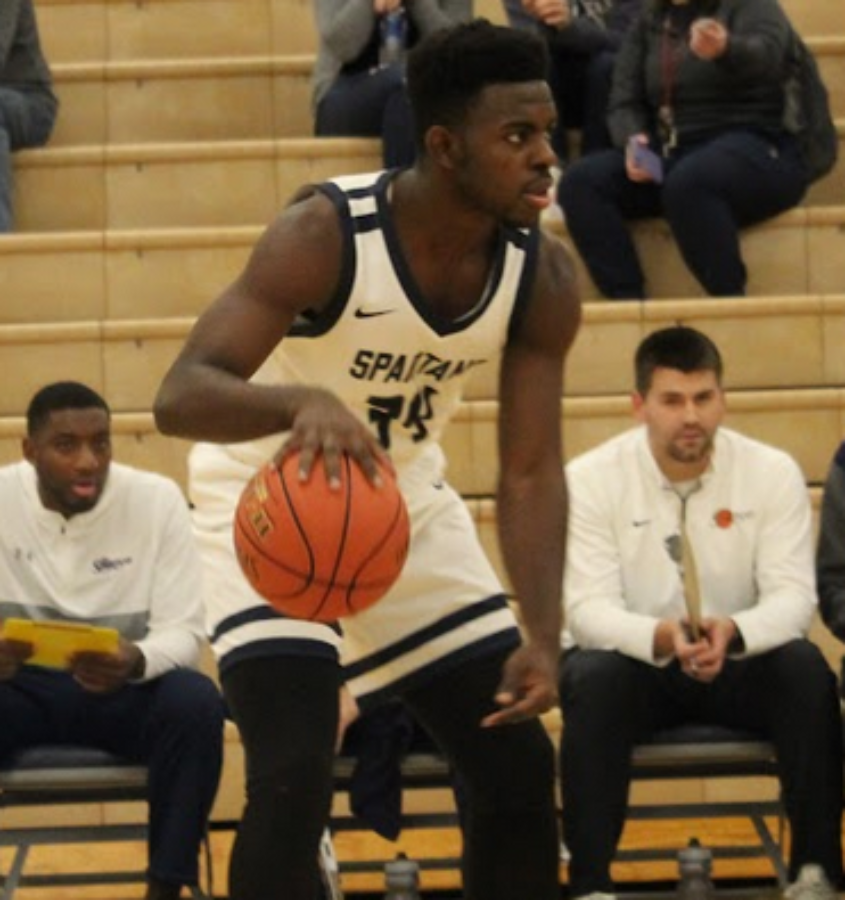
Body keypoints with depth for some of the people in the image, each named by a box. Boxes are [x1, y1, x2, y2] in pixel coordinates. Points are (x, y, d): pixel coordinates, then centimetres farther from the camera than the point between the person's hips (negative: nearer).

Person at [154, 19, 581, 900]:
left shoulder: (541, 275, -15)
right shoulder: (324, 234, -30)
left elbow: (530, 473, -11)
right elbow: (179, 395, -37)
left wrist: (542, 639, -25)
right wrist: (303, 402, -57)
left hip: (405, 501, 6)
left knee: (519, 767, 5)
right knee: (293, 775, -21)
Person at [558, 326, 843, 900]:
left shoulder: (773, 473, -8)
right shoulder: (590, 480, -11)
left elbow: (794, 595, -14)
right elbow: (588, 607, -19)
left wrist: (732, 631, -37)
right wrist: (661, 637, -40)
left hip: (740, 665, 1)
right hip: (635, 664, -1)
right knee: (592, 678, -34)